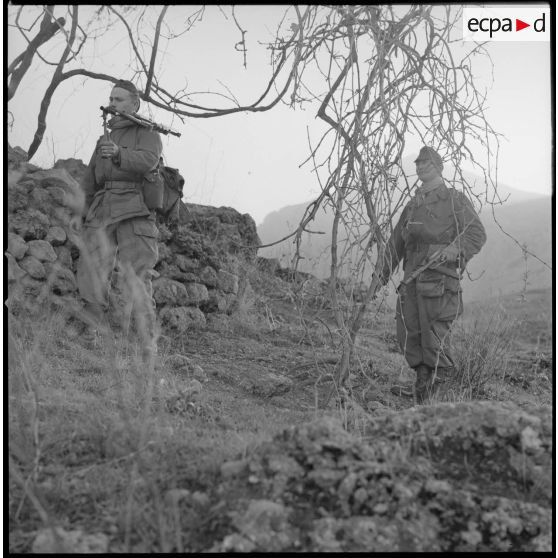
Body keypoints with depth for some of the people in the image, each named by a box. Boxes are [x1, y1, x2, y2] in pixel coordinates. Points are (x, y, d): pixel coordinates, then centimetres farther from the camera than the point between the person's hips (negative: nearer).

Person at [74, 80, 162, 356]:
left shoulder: (148, 134, 9)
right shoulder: (105, 139, 28)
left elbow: (147, 161, -13)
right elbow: (89, 181, 25)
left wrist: (118, 154, -33)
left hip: (135, 211, -5)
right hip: (101, 212, 5)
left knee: (135, 278, -16)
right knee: (90, 272, -10)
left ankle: (147, 344, -17)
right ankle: (88, 338, -7)